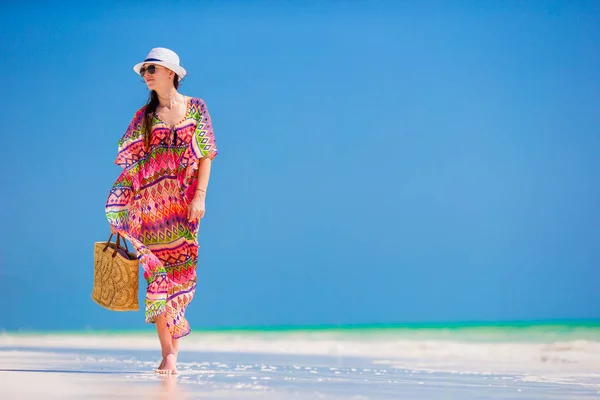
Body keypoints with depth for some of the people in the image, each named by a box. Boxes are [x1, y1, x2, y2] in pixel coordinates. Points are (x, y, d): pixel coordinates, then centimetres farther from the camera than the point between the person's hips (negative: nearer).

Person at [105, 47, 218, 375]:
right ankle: (168, 353, -3)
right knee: (157, 271, -5)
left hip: (184, 204, -1)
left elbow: (206, 155, 2)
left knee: (180, 269, -2)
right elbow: (132, 165, 5)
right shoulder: (145, 116, 9)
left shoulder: (196, 108, 5)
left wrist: (200, 196, -9)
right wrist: (120, 210, -2)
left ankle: (172, 353, 8)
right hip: (152, 205, 1)